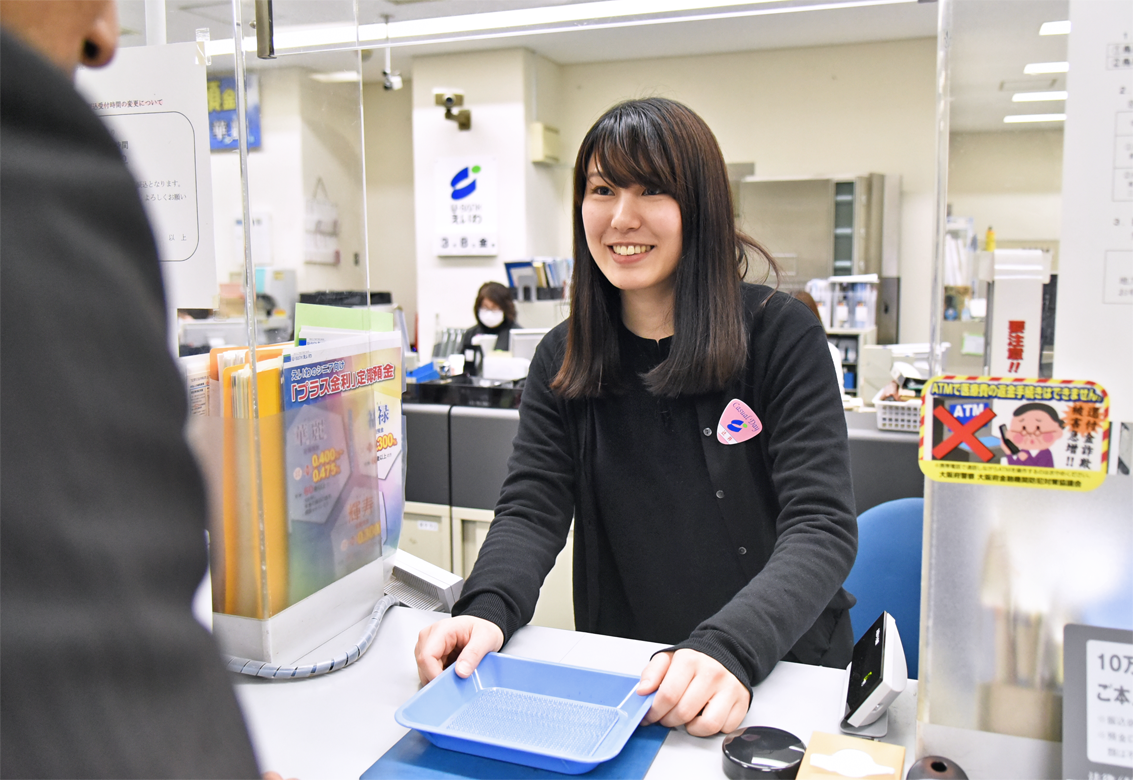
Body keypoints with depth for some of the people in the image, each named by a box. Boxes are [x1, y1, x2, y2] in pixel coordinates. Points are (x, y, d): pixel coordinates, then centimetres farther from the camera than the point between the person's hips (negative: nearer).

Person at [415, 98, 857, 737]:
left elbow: (823, 527, -13)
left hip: (781, 673, -3)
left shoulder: (781, 335, -6)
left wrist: (730, 649, -31)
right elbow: (531, 510, -2)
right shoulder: (563, 359, 5)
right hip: (622, 680, 3)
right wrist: (489, 608, -24)